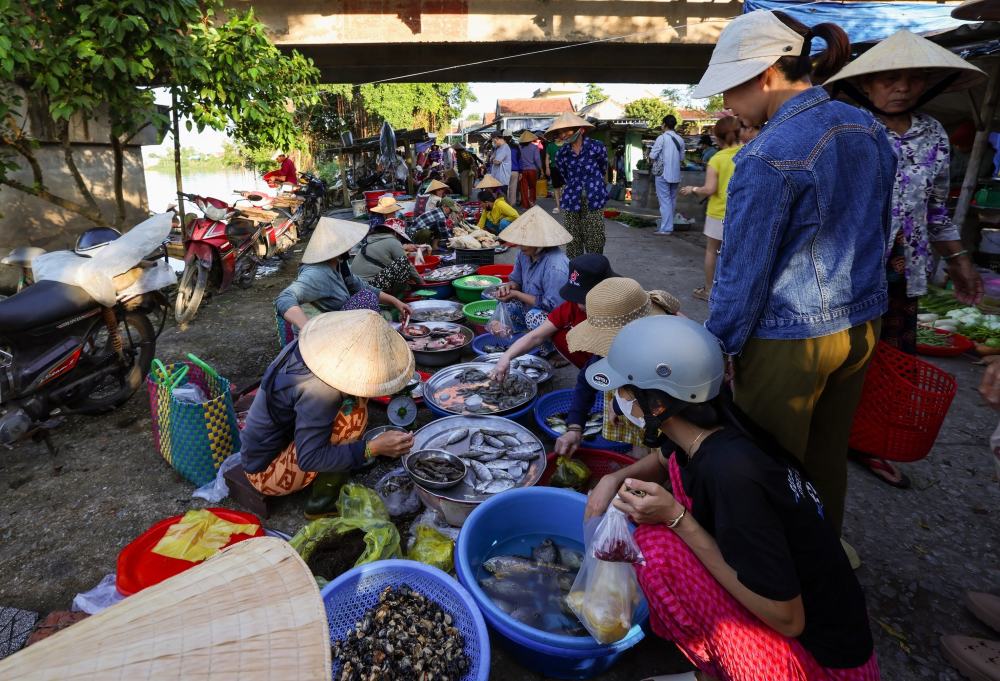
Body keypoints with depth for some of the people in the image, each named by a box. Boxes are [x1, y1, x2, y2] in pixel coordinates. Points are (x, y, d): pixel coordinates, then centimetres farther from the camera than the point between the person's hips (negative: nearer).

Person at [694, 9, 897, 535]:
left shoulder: (768, 156, -21)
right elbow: (879, 231, 14)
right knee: (828, 454, 23)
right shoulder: (868, 129, 5)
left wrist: (720, 348, -7)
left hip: (790, 338, -8)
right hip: (862, 324, 8)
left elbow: (743, 269, -18)